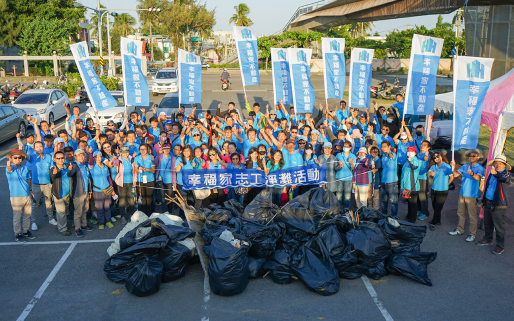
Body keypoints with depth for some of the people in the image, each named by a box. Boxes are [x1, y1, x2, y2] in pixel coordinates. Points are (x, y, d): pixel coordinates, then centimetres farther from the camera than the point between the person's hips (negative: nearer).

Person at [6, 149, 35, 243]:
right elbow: (10, 169, -37)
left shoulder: (25, 168, 5)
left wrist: (30, 190, 19)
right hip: (16, 197, -5)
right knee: (17, 217, 1)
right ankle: (17, 234, 13)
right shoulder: (9, 168, -11)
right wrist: (9, 165, -59)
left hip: (27, 195, 5)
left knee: (27, 215, 15)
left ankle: (26, 231, 31)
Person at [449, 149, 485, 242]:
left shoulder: (480, 168, -10)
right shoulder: (465, 166, 6)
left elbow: (478, 178, -29)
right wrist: (453, 167, -20)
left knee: (472, 216, 1)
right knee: (461, 213, 18)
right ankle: (460, 230, 33)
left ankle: (472, 234, 11)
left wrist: (472, 173, -49)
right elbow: (455, 174, 0)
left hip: (472, 195, -6)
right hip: (462, 193, 6)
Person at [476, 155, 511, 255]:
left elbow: (503, 178, -37)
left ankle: (500, 247, 10)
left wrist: (496, 174, -59)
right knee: (487, 223, 20)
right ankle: (488, 240, 39)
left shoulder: (506, 173, -11)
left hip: (498, 205, -7)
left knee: (499, 227, -1)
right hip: (488, 202, 7)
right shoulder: (492, 174, 10)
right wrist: (484, 201, 21)